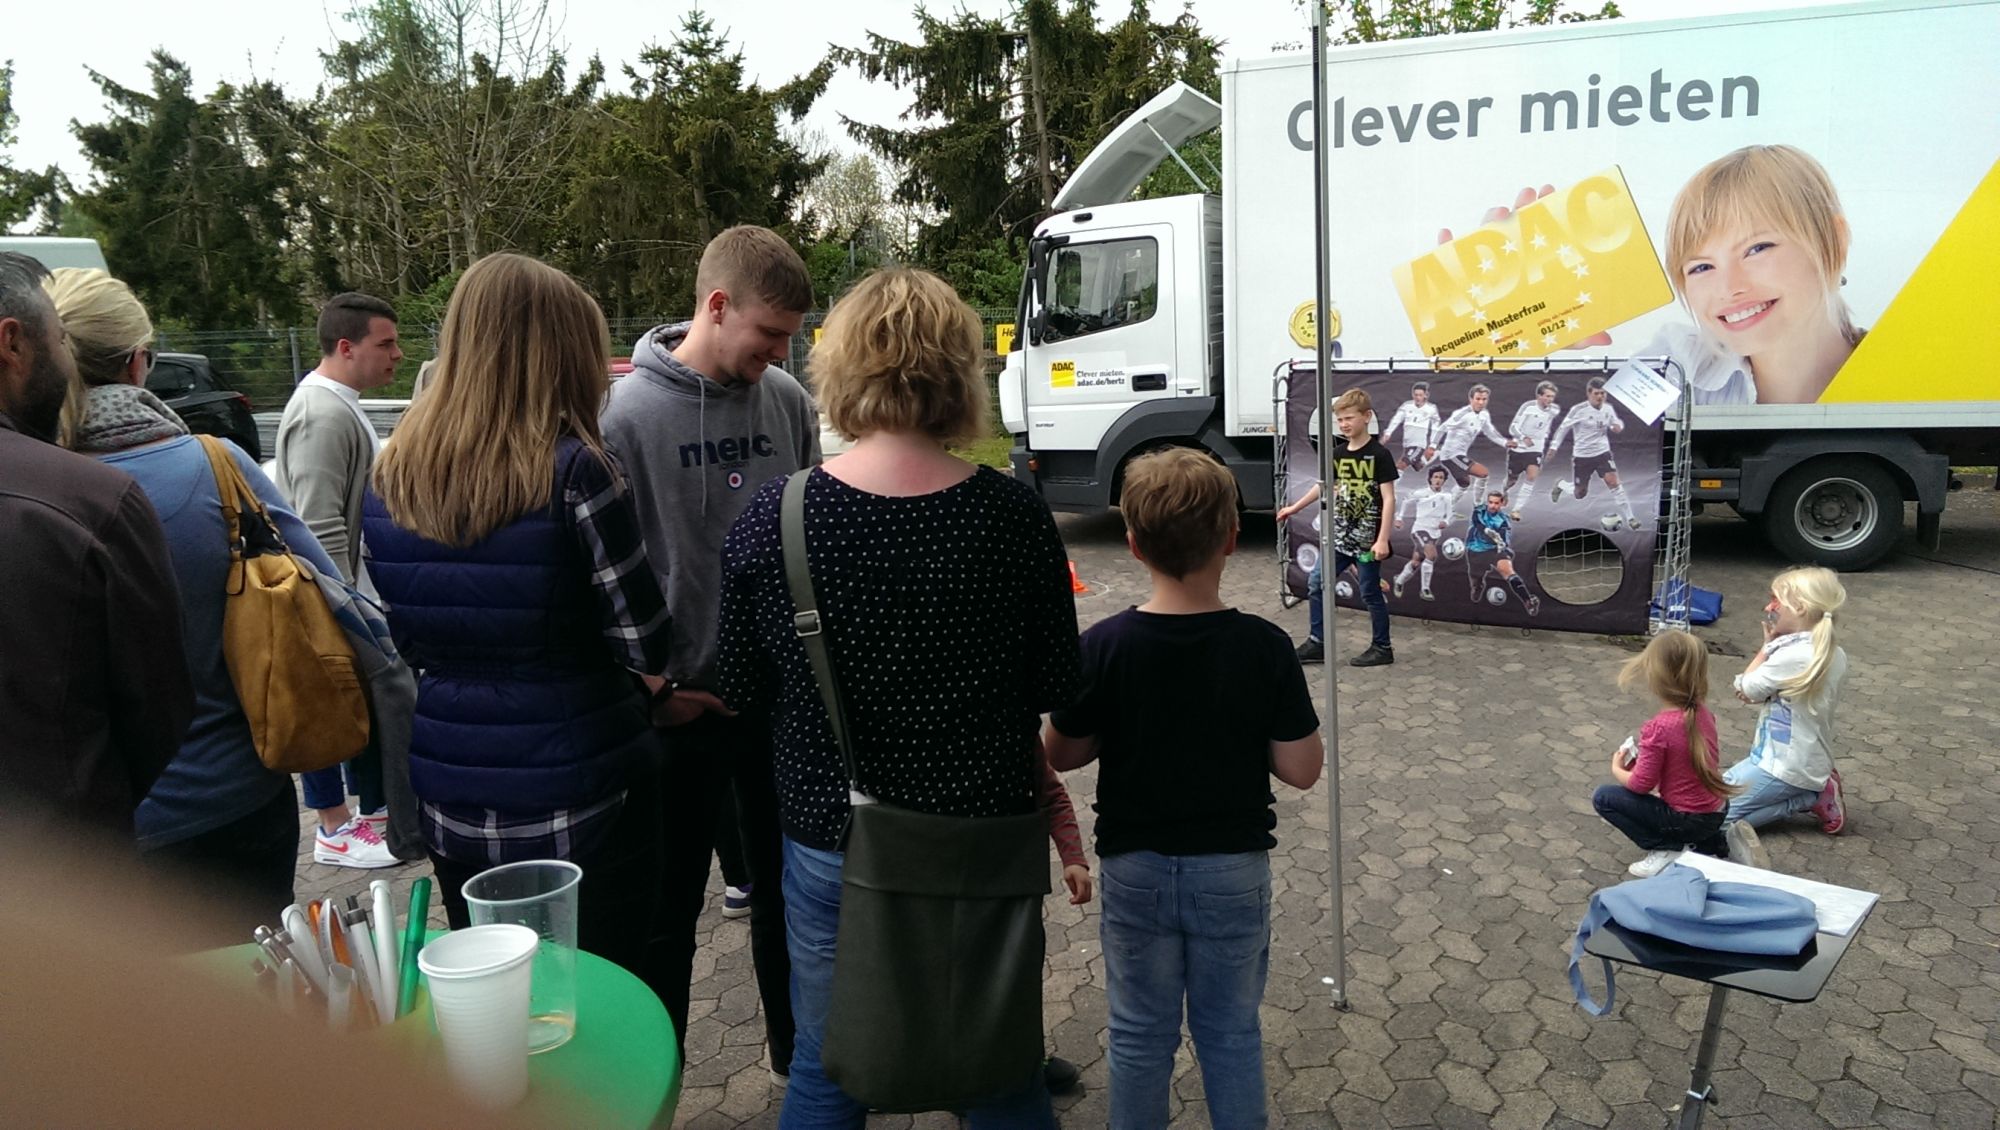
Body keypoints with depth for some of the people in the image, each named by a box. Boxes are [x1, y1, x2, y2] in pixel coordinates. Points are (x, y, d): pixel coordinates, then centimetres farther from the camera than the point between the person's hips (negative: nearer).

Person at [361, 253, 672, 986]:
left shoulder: (390, 478, 1)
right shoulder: (574, 470, -17)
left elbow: (408, 641, 11)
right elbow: (648, 646, -13)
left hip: (450, 798, 6)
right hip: (581, 798, -5)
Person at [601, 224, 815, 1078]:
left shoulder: (787, 401, -2)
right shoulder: (626, 414, -14)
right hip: (682, 705, -4)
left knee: (787, 883, 19)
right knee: (670, 907, 11)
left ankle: (798, 1052, 39)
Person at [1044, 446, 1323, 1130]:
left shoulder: (1104, 647, -16)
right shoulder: (1265, 648, -15)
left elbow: (1058, 755, -5)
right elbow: (1301, 769, -10)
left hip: (1136, 868, 0)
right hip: (1233, 869, 0)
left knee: (1140, 1036, 17)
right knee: (1231, 1033, 18)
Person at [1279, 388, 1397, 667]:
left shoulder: (1379, 454, -12)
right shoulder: (1339, 455, 6)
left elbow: (1389, 499, -14)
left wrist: (1383, 539, -20)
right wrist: (1295, 507, 30)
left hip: (1367, 539, -7)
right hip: (1340, 536, 7)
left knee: (1370, 593, 2)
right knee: (1316, 584, 6)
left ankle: (1382, 648, 17)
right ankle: (1317, 643, 14)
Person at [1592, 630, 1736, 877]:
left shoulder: (1658, 728, -24)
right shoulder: (1703, 713, -2)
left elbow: (1642, 784, -16)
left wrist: (1617, 769, 3)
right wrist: (1646, 755, 10)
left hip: (1688, 820, -7)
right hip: (1717, 812, 7)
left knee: (1603, 797, -1)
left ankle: (1667, 850, -3)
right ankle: (1712, 843, 17)